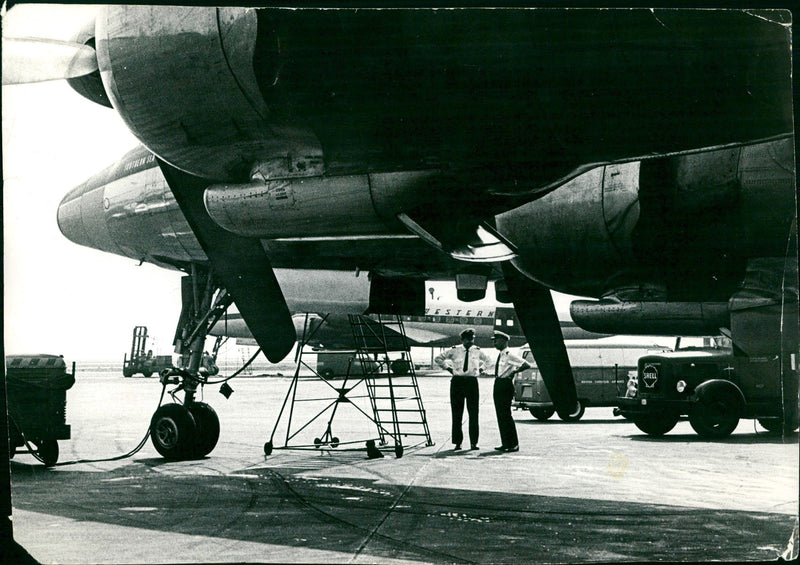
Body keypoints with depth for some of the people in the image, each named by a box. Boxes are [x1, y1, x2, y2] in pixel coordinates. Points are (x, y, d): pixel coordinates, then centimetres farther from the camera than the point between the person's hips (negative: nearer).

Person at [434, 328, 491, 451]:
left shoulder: (477, 351, 6)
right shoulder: (454, 351, 0)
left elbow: (488, 361, 27)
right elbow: (438, 359, 12)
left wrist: (481, 369, 13)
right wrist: (448, 368, 5)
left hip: (472, 382, 1)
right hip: (457, 382, -1)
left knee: (473, 413, -2)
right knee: (456, 414, 0)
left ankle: (473, 442, 4)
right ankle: (457, 442, 6)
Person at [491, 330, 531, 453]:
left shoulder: (509, 355, -13)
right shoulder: (500, 355, 13)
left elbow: (526, 365, -19)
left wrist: (514, 371, -18)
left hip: (505, 386, -9)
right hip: (498, 385, 9)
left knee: (505, 415, -8)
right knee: (500, 415, 12)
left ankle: (513, 445, -2)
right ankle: (505, 443, 18)